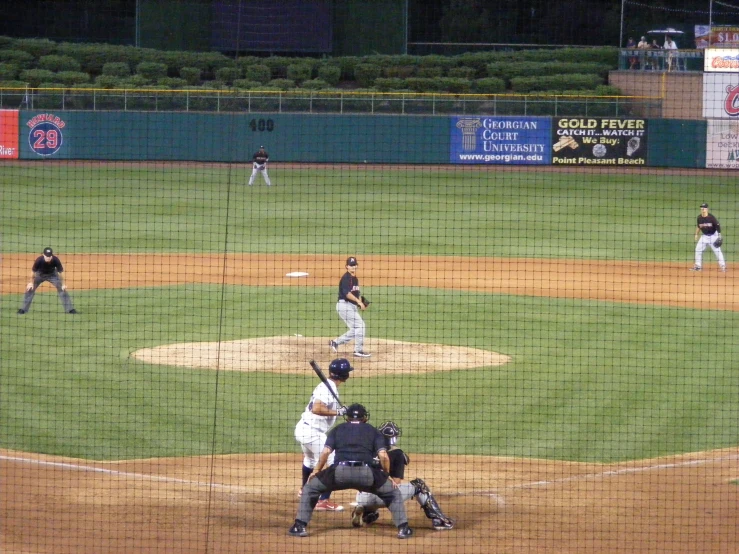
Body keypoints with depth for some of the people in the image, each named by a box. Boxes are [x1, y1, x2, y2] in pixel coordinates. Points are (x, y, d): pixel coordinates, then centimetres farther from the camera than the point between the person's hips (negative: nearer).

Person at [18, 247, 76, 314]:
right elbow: (33, 271, -17)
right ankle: (24, 309, 4)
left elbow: (60, 272, -19)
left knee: (62, 289, -8)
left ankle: (69, 309, 2)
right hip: (40, 274, 0)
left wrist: (63, 284, -17)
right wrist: (31, 282, -13)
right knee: (30, 289, -9)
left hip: (52, 274, 0)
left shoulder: (56, 260, -32)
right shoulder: (39, 260, -33)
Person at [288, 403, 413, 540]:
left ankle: (299, 527, 11)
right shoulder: (373, 431, 22)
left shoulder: (337, 429, 24)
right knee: (393, 493, 23)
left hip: (340, 471, 0)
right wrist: (387, 475, 21)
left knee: (310, 488, 23)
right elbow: (383, 456, 7)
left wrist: (316, 471, 19)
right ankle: (403, 528, 8)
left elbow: (326, 452, 8)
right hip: (366, 472, 0)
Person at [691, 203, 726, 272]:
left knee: (717, 250, -8)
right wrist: (696, 235, 11)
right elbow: (698, 226, 13)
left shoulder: (711, 217, -17)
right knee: (698, 249, 2)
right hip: (704, 236, 5)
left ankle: (722, 266, 1)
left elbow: (718, 225, -14)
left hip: (713, 236, -5)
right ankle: (698, 266, 11)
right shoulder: (699, 218, -2)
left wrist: (719, 235, -19)